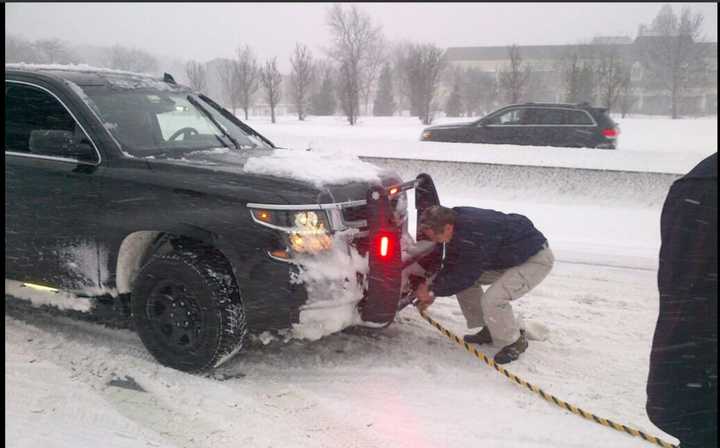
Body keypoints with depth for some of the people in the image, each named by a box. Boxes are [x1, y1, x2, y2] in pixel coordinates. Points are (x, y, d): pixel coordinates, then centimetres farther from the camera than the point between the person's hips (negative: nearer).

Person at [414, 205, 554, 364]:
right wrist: (431, 292, -2)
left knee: (493, 299, -27)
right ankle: (490, 330, 16)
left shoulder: (473, 235, -36)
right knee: (459, 279, 2)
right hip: (508, 257, 10)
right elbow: (451, 266, 3)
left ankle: (515, 342, 1)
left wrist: (432, 290, -17)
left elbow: (466, 275, -27)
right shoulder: (457, 222, -8)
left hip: (536, 258, -9)